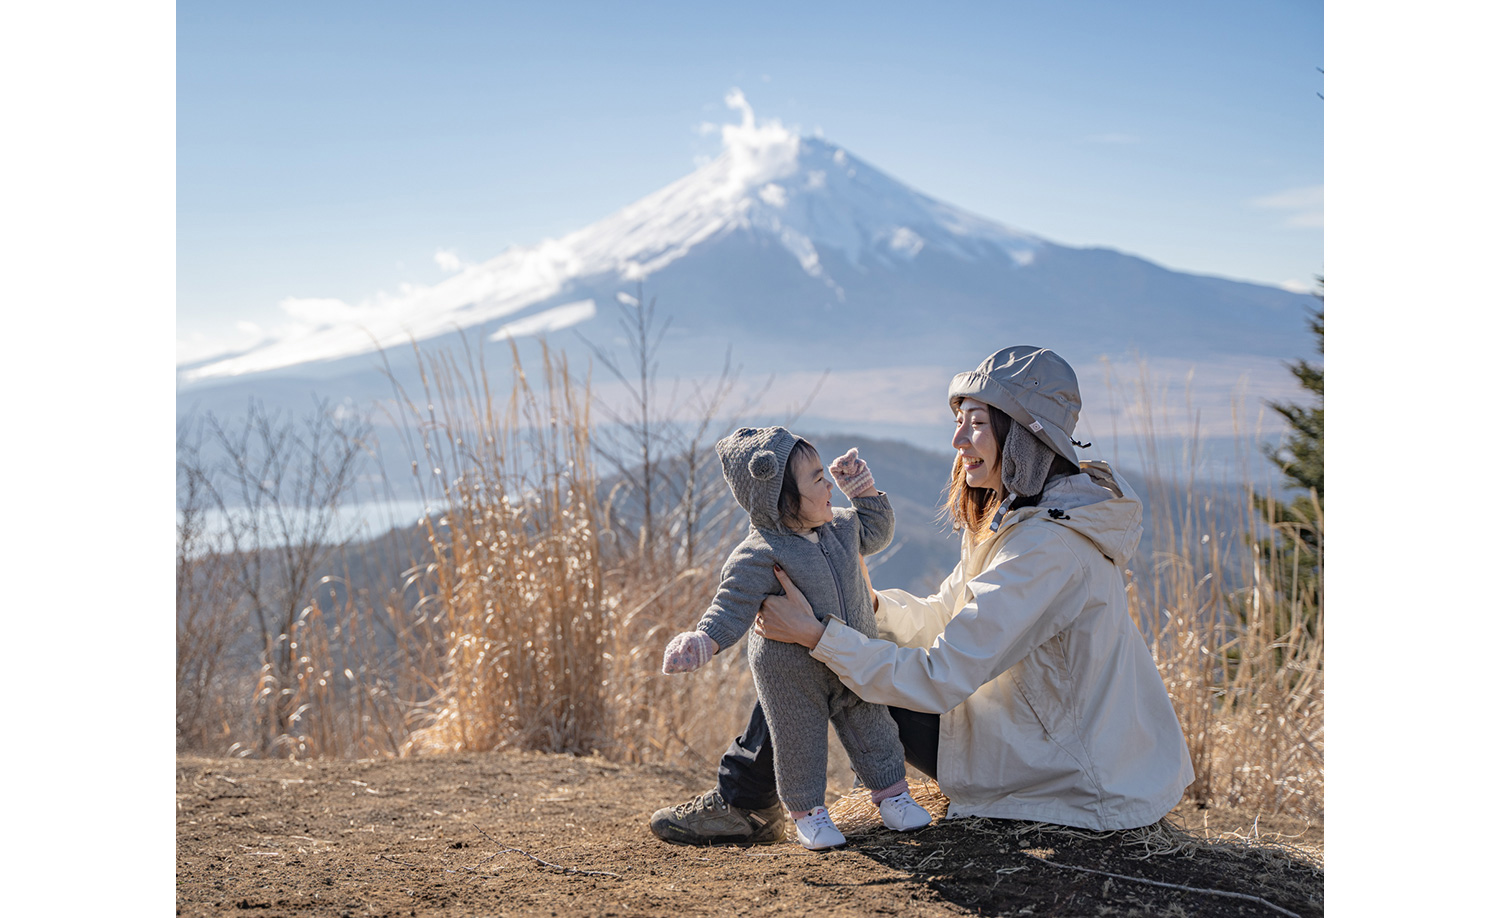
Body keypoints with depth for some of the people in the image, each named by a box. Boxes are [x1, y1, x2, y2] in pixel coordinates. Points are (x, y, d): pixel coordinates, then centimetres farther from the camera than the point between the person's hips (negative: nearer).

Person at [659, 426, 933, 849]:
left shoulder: (839, 526, -3)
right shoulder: (759, 558, -27)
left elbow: (875, 532, 17)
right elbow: (732, 608, -30)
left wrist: (865, 491, 1)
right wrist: (702, 640, -48)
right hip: (791, 678, -5)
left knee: (873, 731, 16)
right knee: (800, 745, 9)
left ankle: (890, 790, 36)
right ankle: (806, 809, 31)